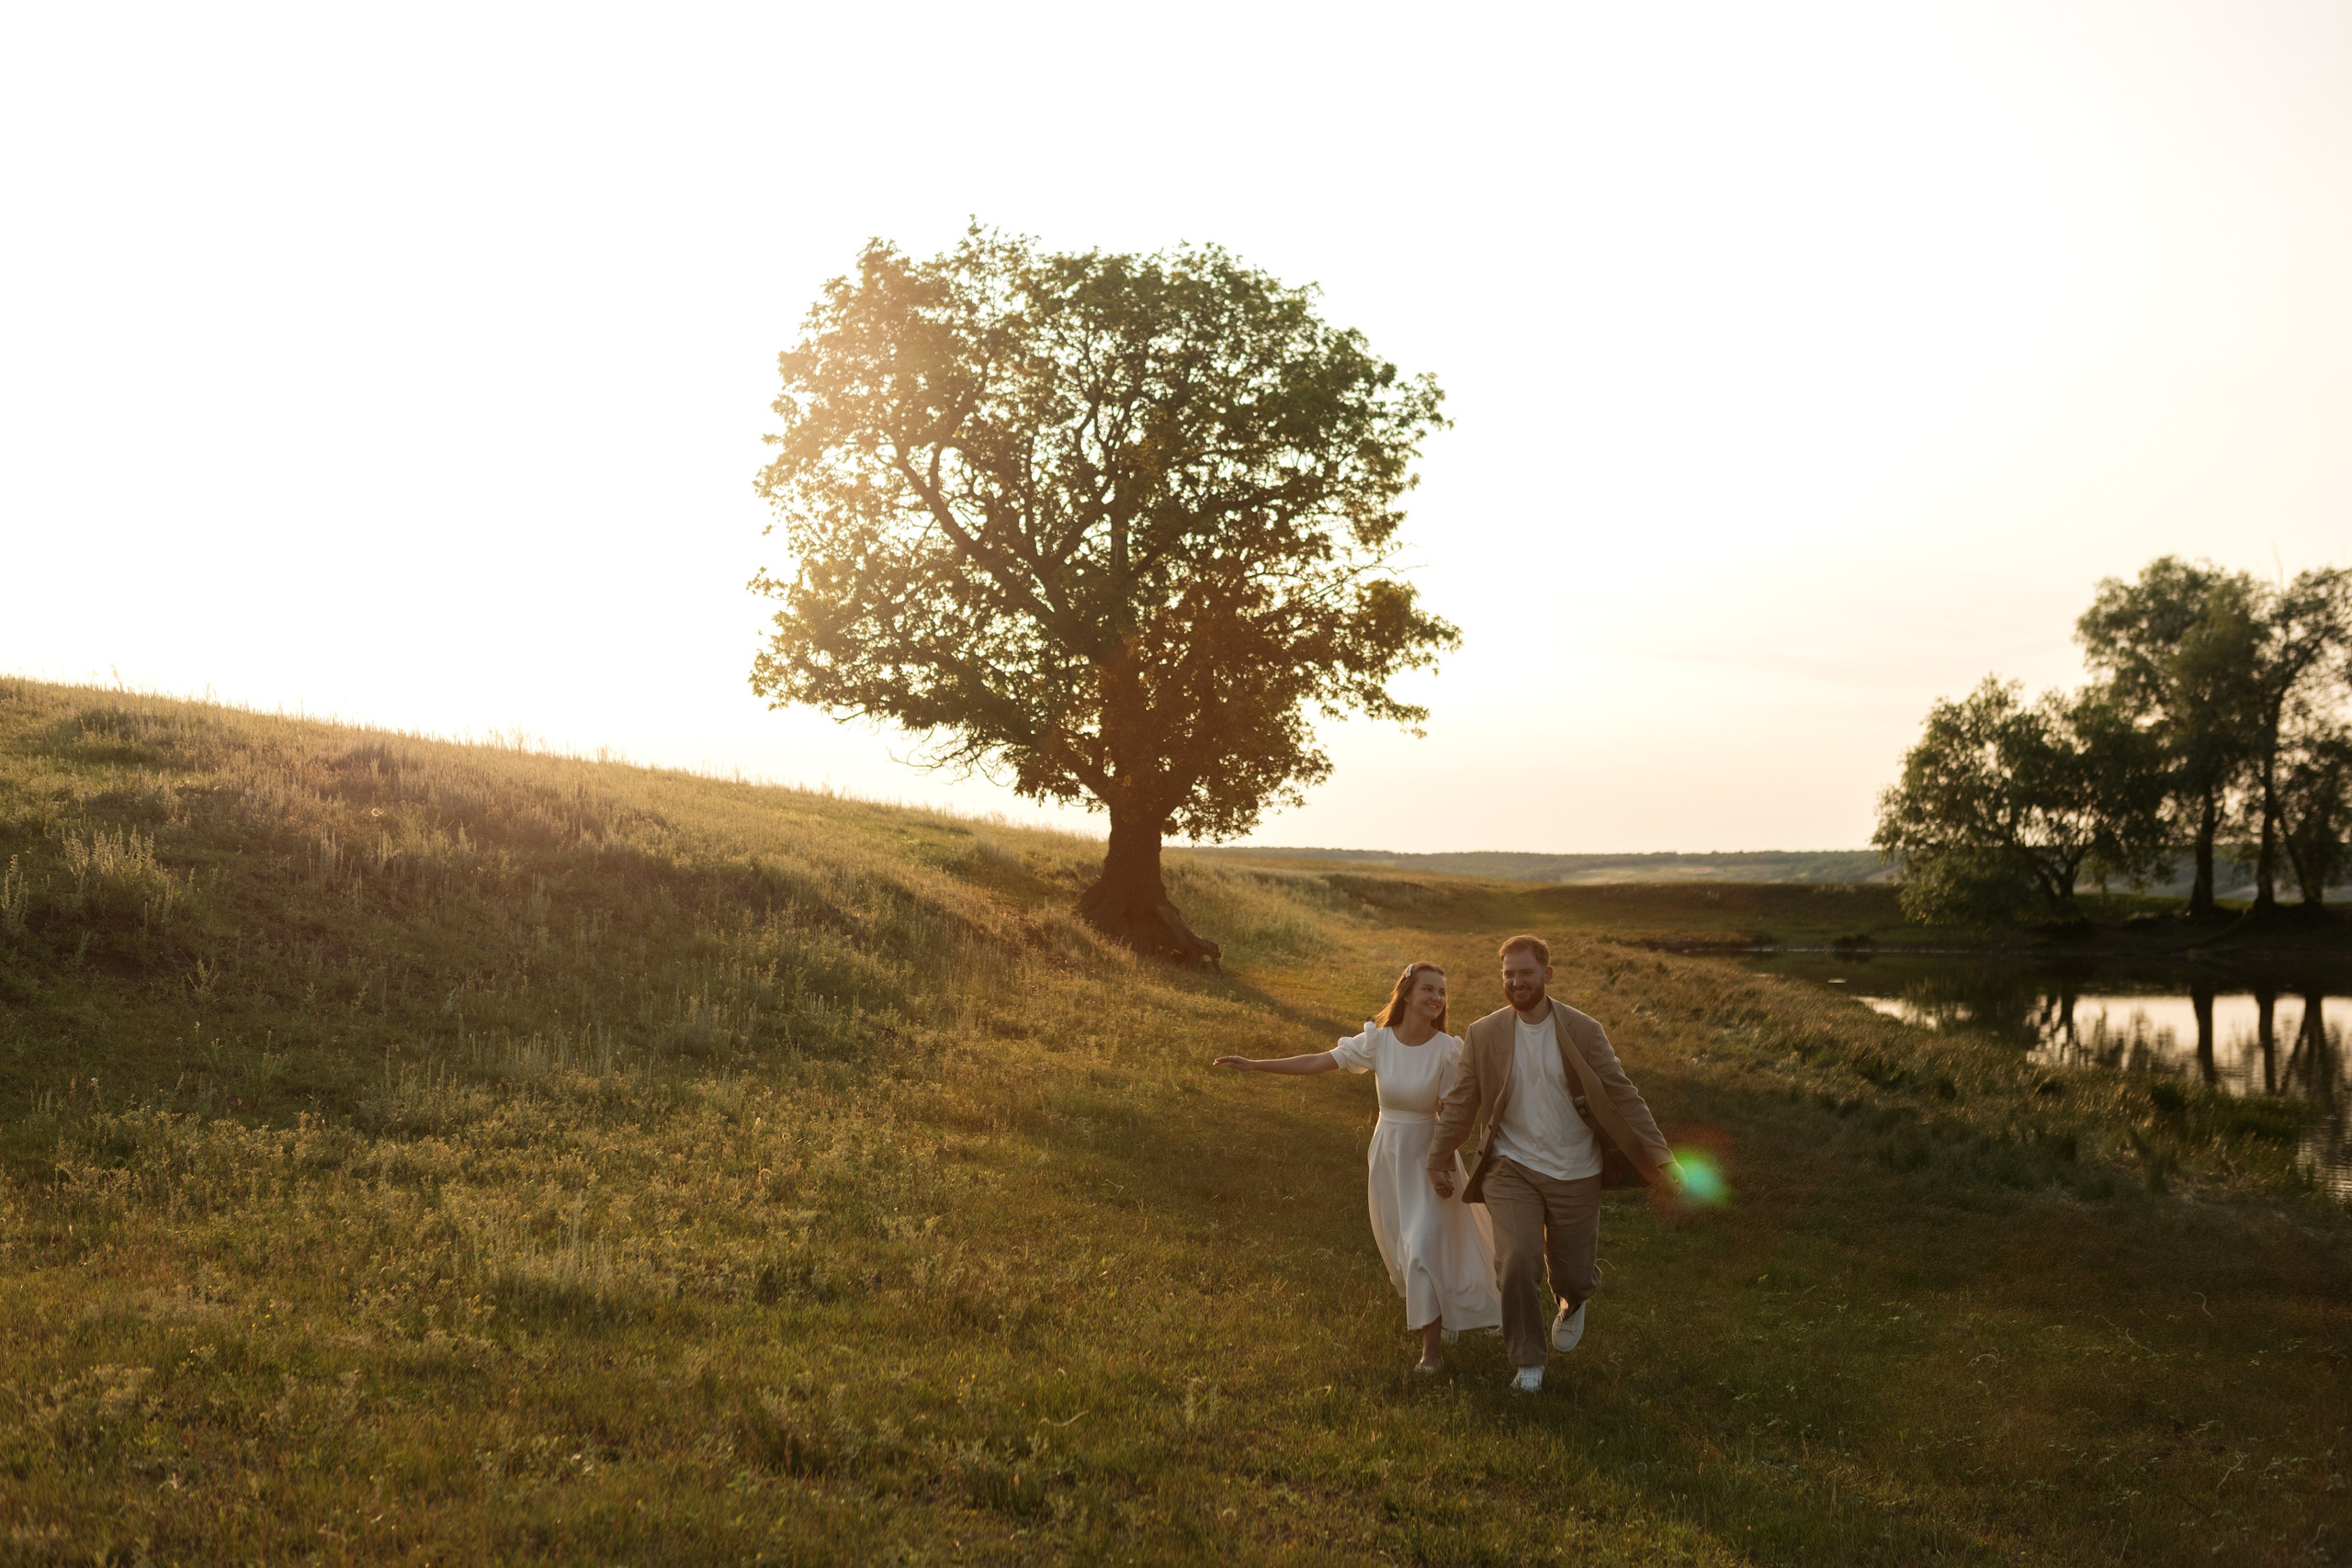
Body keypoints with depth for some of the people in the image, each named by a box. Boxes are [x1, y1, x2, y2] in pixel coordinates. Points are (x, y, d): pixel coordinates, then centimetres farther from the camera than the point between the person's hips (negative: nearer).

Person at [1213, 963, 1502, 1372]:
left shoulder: (1447, 1049, -15)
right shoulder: (1378, 1041, -9)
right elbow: (1318, 1062, -5)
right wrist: (1254, 1065, -6)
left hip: (1427, 1153, -3)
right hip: (1387, 1150, 3)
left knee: (1425, 1245, -10)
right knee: (1398, 1243, 15)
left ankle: (1433, 1345, 2)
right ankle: (1434, 1313, 43)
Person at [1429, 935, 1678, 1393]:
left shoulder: (1584, 1032, -6)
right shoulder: (1483, 1035, -3)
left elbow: (1622, 1096, -5)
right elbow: (1462, 1102, 6)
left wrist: (1661, 1157, -10)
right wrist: (1439, 1158, 11)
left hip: (1574, 1174, 0)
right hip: (1512, 1168, 0)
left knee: (1575, 1276, 7)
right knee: (1517, 1263, -15)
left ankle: (1573, 1304, 47)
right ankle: (1528, 1361, 8)